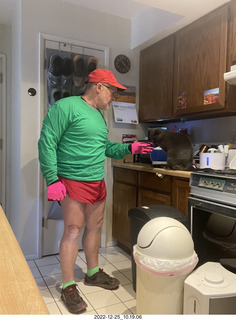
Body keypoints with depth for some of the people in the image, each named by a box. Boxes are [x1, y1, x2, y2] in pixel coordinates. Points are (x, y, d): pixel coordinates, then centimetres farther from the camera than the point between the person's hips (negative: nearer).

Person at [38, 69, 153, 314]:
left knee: (94, 228, 15)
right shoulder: (65, 107, -11)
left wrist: (128, 148, 10)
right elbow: (47, 143, -15)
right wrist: (52, 180, -19)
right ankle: (68, 287, 15)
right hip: (73, 182, -8)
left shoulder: (99, 115, 15)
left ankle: (93, 273, 34)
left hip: (98, 183, 8)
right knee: (73, 231, -2)